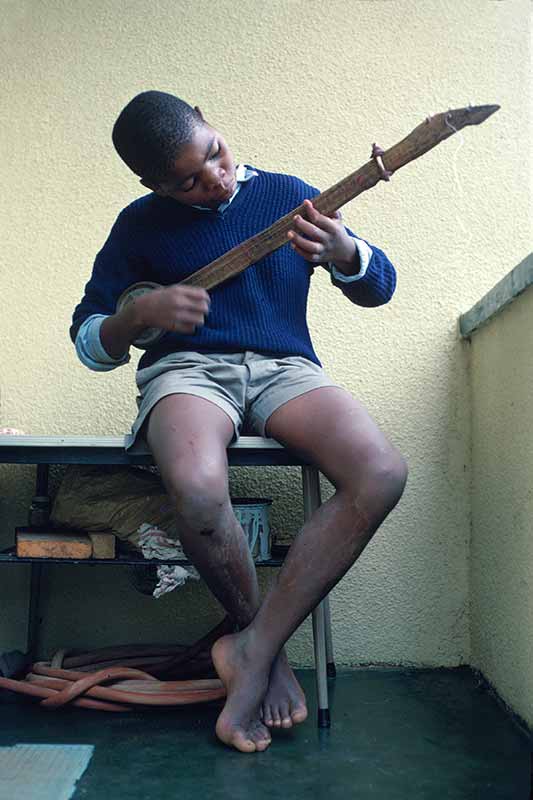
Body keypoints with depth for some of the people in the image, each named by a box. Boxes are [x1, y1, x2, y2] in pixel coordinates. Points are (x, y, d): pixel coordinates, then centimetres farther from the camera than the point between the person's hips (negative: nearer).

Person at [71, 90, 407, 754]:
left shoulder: (289, 195, 11)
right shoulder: (141, 224, 10)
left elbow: (379, 287, 11)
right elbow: (88, 339, 12)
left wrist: (342, 251, -13)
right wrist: (141, 314, -11)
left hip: (284, 367, 2)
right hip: (187, 367, -1)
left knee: (382, 474, -29)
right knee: (197, 487, -38)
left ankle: (253, 649, -16)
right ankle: (267, 647, -7)